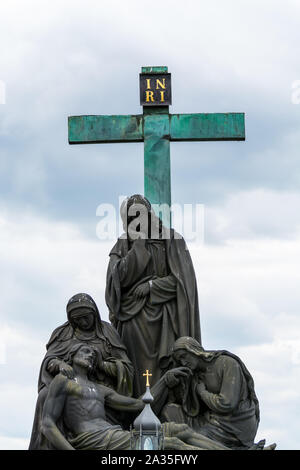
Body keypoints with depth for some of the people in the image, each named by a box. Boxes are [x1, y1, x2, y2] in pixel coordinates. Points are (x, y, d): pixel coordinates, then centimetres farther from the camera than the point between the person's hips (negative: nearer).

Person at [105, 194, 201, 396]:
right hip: (133, 323, 2)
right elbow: (121, 276, -4)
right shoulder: (123, 245, 12)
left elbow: (182, 279, 0)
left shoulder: (171, 240, 6)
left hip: (162, 319, -2)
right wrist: (139, 243, -6)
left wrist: (152, 286, -9)